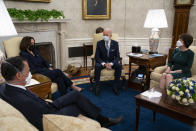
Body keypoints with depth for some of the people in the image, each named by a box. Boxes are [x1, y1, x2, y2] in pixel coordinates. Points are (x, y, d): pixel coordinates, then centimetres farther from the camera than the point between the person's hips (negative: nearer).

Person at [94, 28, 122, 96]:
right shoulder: (99, 43, -4)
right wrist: (104, 64, -24)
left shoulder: (115, 43, -1)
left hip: (112, 62, 1)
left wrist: (111, 64, -24)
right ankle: (97, 87, -23)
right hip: (102, 62, -1)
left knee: (119, 66, -29)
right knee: (97, 66, -34)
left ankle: (115, 86, -19)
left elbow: (117, 56, -5)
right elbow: (97, 57, -7)